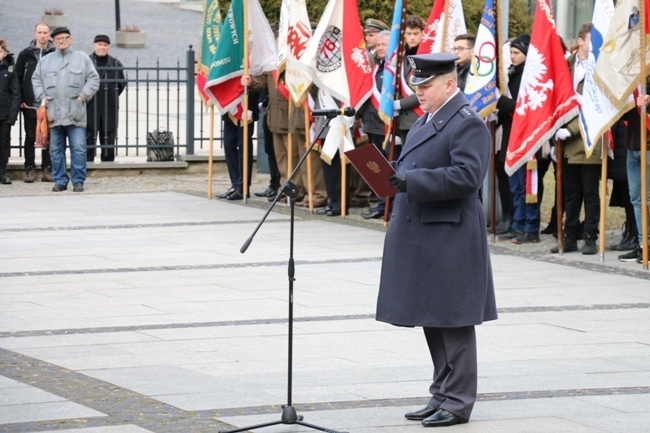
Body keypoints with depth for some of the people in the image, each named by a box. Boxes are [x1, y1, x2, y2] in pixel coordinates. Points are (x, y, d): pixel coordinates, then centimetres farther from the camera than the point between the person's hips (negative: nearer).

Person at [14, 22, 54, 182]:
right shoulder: (26, 54, 5)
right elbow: (18, 78, 7)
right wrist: (20, 100, -1)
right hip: (30, 104, 1)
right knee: (30, 137, 5)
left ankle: (47, 169, 7)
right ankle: (30, 169, 10)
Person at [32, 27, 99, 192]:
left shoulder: (82, 58, 8)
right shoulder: (46, 61, 14)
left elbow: (93, 79, 6)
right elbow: (36, 79, 18)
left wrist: (83, 95, -4)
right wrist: (42, 96, 4)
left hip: (76, 113, -2)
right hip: (54, 113, 2)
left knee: (78, 148, -7)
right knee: (56, 150, 5)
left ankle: (78, 181, 0)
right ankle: (60, 180, 12)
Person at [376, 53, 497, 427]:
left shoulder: (468, 124, -13)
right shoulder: (428, 119, 16)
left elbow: (466, 176, -23)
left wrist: (412, 181, -27)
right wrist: (395, 174, 3)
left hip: (450, 238, -9)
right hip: (423, 237, 9)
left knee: (452, 321, -3)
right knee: (432, 321, 14)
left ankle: (457, 401, 4)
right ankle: (442, 396, 23)